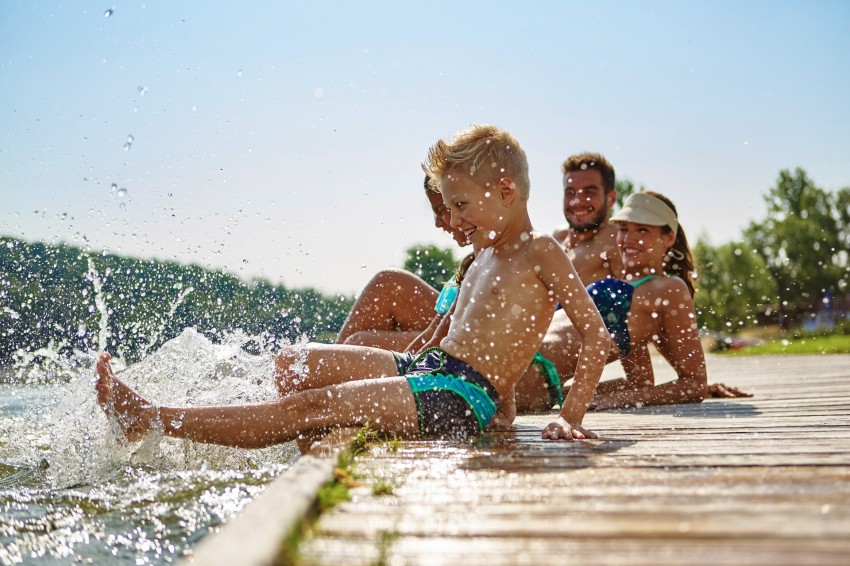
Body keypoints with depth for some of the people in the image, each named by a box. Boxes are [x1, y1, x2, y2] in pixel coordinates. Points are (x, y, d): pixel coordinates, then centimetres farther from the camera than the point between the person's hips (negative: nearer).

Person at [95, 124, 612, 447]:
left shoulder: (540, 254, -6)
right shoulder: (487, 255, 20)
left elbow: (598, 335, -12)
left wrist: (570, 418, -17)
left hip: (463, 398, -10)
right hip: (426, 370, 10)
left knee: (312, 408, -17)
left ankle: (149, 421, -15)